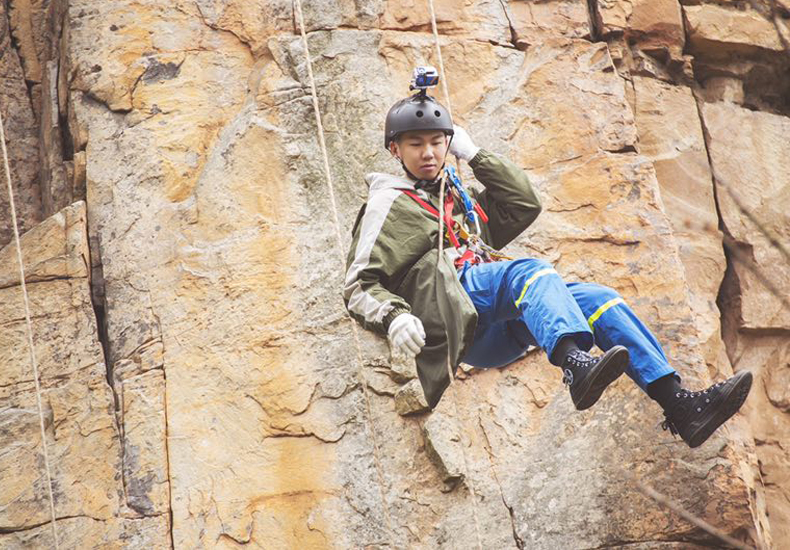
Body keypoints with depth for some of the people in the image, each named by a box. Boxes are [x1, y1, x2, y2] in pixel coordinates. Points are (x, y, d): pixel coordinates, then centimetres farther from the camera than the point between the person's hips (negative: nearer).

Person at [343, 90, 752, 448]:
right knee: (529, 271, -33)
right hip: (452, 306, -7)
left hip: (501, 325, 7)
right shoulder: (389, 203, 13)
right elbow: (360, 286, 3)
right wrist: (394, 317, -19)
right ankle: (577, 366, -62)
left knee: (598, 299, -13)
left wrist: (474, 155, 28)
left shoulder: (459, 199, 35)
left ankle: (679, 407, -26)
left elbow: (524, 204, 29)